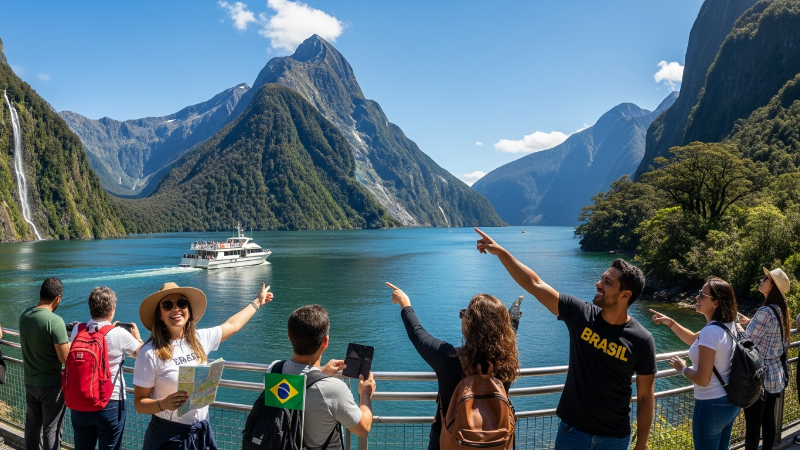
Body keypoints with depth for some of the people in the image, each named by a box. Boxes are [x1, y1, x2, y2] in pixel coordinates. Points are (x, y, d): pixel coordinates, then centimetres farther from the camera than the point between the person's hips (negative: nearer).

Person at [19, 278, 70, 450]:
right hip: (51, 385, -7)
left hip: (30, 382, 7)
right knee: (52, 429, 5)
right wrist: (69, 341, -5)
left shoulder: (24, 315, -2)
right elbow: (65, 358, -22)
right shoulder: (55, 321, -24)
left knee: (32, 424, 20)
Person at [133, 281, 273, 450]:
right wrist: (164, 404, -29)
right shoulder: (150, 353, -15)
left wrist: (258, 302, 26)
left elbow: (233, 325, 16)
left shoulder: (200, 339, -2)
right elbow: (139, 403, -9)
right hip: (168, 436, -4)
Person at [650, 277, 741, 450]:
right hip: (730, 402, 9)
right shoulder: (728, 325, -1)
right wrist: (671, 323, 7)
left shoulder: (710, 332, -28)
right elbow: (694, 340, 16)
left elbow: (702, 380, -26)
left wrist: (682, 368, -9)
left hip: (711, 406, -9)